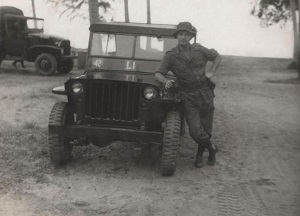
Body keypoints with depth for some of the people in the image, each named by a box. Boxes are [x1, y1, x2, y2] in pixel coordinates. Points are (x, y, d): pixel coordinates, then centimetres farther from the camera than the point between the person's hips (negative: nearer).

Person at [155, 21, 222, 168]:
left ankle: (199, 154, 34)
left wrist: (211, 72, 4)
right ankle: (212, 148, 17)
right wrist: (166, 81, -29)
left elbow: (217, 57, 17)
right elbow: (158, 74, -8)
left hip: (205, 94, 2)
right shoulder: (170, 56, -5)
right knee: (195, 131, -12)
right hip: (188, 97, -2)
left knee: (206, 129, 9)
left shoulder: (199, 50, 1)